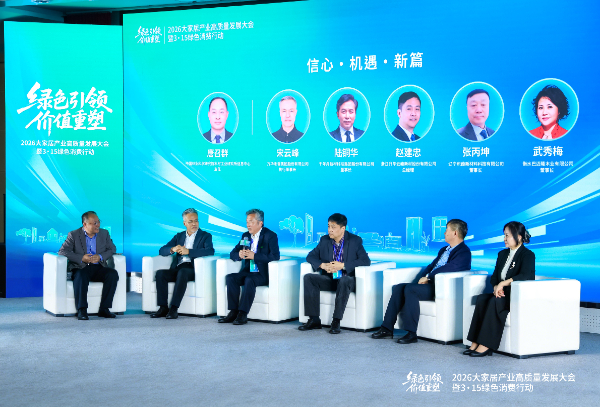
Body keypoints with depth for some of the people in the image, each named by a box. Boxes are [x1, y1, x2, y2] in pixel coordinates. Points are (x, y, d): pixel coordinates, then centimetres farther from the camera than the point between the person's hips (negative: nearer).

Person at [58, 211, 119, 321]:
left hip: (98, 268, 3)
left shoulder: (104, 233, 12)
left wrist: (100, 257, -12)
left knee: (113, 274, -26)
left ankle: (104, 309, -23)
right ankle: (81, 311, -33)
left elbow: (112, 249, 9)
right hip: (81, 268, -3)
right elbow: (62, 251, -5)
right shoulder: (74, 235, 2)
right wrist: (81, 258, -17)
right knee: (80, 276, -37)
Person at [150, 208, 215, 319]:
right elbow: (162, 250, 14)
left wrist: (188, 251, -18)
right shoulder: (179, 236, 22)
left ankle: (174, 308, -37)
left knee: (183, 272, -37)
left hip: (193, 269, -5)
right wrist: (173, 249, -10)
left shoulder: (206, 236, 10)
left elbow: (210, 251, -12)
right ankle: (163, 308, -22)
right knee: (160, 273, -23)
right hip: (178, 268, 5)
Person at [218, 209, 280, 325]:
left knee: (249, 280, -35)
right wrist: (239, 255, -11)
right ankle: (233, 312, -21)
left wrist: (254, 256, -22)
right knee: (230, 278, -20)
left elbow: (275, 256, -17)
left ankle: (243, 314, -31)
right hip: (248, 272, 6)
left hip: (263, 274, -6)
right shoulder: (245, 236, 15)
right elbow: (232, 254, 15)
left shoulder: (270, 236, -5)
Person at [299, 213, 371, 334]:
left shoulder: (355, 240, -4)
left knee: (344, 281, -40)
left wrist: (342, 265, -23)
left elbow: (366, 260, -14)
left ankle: (336, 321, -35)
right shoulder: (324, 240, 7)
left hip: (347, 280, -4)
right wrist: (323, 265, -14)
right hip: (329, 279, 4)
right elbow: (310, 256, 8)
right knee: (308, 278, -22)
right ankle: (314, 320, -22)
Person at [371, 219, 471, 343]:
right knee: (398, 288, -7)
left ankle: (411, 333, -28)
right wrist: (424, 278, 2)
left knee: (410, 289, -28)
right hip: (429, 284, 9)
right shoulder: (444, 250, 26)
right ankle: (387, 328, -8)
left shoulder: (464, 252, -6)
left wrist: (428, 277, -13)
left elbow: (449, 268, -19)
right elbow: (431, 266, 23)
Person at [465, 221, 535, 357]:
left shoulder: (528, 255, -5)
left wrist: (504, 283, -29)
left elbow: (525, 276, -23)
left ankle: (485, 345, -33)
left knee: (495, 301, -33)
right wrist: (496, 287, -9)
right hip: (503, 294, 7)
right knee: (482, 298, -23)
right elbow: (494, 276, 14)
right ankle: (475, 343, -29)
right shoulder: (503, 254, 19)